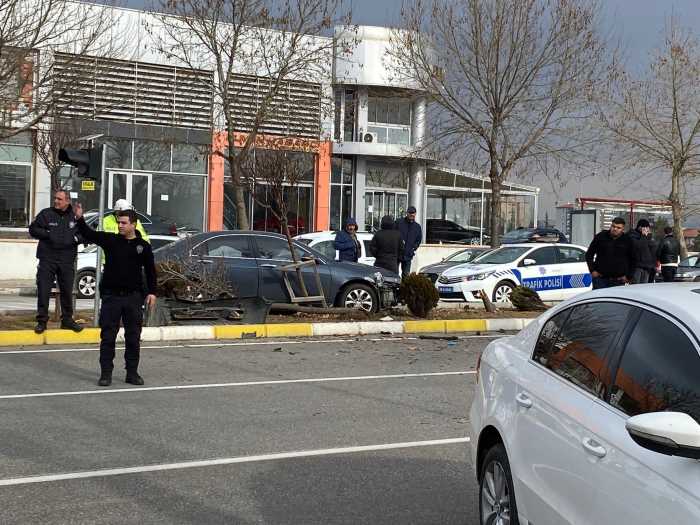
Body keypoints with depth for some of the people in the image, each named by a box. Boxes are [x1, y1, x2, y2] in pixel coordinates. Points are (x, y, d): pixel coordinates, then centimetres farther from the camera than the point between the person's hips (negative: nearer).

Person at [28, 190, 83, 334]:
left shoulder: (74, 217, 7)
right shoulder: (46, 214, 1)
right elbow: (33, 229, 4)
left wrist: (75, 238, -6)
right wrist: (47, 234, -11)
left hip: (67, 261, 2)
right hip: (47, 259, -2)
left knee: (67, 291, 9)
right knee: (43, 290, -4)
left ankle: (67, 319, 21)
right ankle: (42, 321, 4)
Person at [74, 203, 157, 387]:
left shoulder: (143, 246, 2)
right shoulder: (110, 240, 2)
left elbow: (150, 271, 6)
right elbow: (89, 234, -6)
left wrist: (152, 292, 0)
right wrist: (80, 219, -20)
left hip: (133, 297, 0)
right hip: (111, 296, 0)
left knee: (133, 337, 8)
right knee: (108, 337, 2)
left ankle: (132, 373, 18)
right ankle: (106, 373, 8)